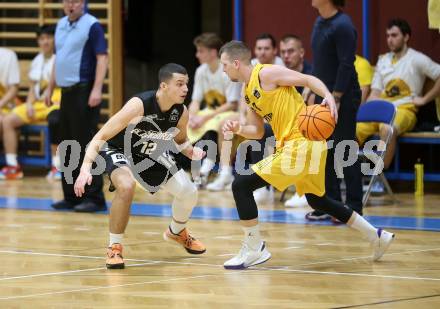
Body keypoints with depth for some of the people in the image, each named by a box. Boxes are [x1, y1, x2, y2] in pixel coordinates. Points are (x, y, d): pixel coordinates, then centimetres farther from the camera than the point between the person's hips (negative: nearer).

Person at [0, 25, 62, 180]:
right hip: (38, 104, 7)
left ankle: (57, 166, -33)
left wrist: (59, 102, -22)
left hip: (56, 103, -7)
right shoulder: (37, 61, 16)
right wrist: (29, 104, 2)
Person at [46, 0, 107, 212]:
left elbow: (102, 58, -15)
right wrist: (50, 88, 19)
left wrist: (97, 89, -24)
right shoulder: (61, 25, 14)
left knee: (86, 145, -8)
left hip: (84, 91, -8)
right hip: (66, 91, 8)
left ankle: (94, 198, -4)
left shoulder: (92, 25, -9)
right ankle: (71, 196, 16)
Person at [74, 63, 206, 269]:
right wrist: (86, 168, -45)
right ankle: (114, 248, -19)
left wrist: (190, 150, -17)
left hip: (152, 154, 6)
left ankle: (177, 232, 37)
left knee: (189, 192, 3)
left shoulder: (181, 112, -17)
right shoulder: (139, 105, -35)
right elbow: (100, 137, -33)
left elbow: (180, 139, 7)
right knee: (126, 186, -36)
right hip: (118, 150, -6)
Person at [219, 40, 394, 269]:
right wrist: (238, 129, 0)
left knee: (241, 184, -12)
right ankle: (376, 236, 34)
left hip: (301, 144, -11)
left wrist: (328, 96, -29)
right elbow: (257, 132, 20)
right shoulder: (249, 92, 18)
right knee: (316, 199, 26)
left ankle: (254, 249, -4)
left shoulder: (266, 73, -9)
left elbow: (308, 80, -13)